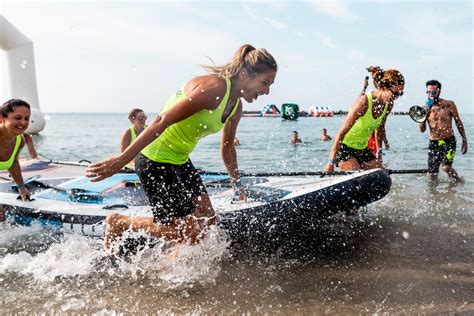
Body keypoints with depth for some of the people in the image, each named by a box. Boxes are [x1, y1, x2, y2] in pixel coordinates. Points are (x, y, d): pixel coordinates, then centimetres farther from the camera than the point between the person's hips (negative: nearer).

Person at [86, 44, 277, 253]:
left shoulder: (236, 107, 6)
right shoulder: (213, 87, -23)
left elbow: (227, 148, 22)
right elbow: (162, 121, -28)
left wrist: (237, 184, 33)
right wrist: (122, 160, -30)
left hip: (180, 161, 9)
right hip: (155, 160, -9)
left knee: (208, 222, 6)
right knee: (188, 232, -3)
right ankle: (118, 223, 13)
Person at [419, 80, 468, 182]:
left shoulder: (449, 104, -2)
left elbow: (458, 122, 5)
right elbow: (422, 130, 3)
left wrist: (464, 140, 3)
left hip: (449, 141, -3)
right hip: (433, 143, 3)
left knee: (446, 167, -20)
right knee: (431, 176, 0)